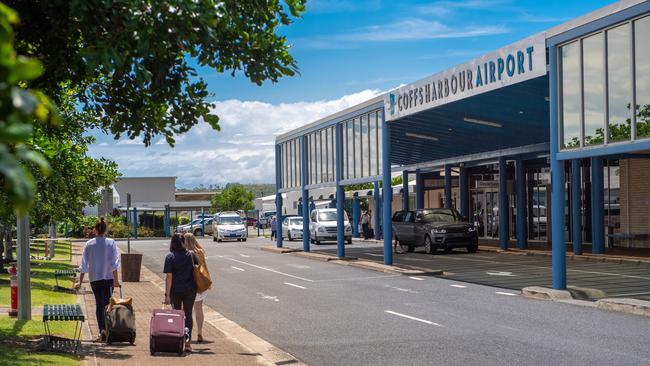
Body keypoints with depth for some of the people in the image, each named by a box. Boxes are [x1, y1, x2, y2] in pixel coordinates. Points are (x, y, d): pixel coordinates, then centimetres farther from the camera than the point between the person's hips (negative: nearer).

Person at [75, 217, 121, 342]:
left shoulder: (89, 244, 0)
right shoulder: (111, 243, -5)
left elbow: (84, 264, 2)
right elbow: (114, 263, -7)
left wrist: (80, 282, 7)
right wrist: (116, 280, -4)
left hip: (94, 279, 2)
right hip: (108, 278, -2)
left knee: (98, 304, 13)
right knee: (106, 303, 0)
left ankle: (101, 330, 13)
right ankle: (105, 329, -17)